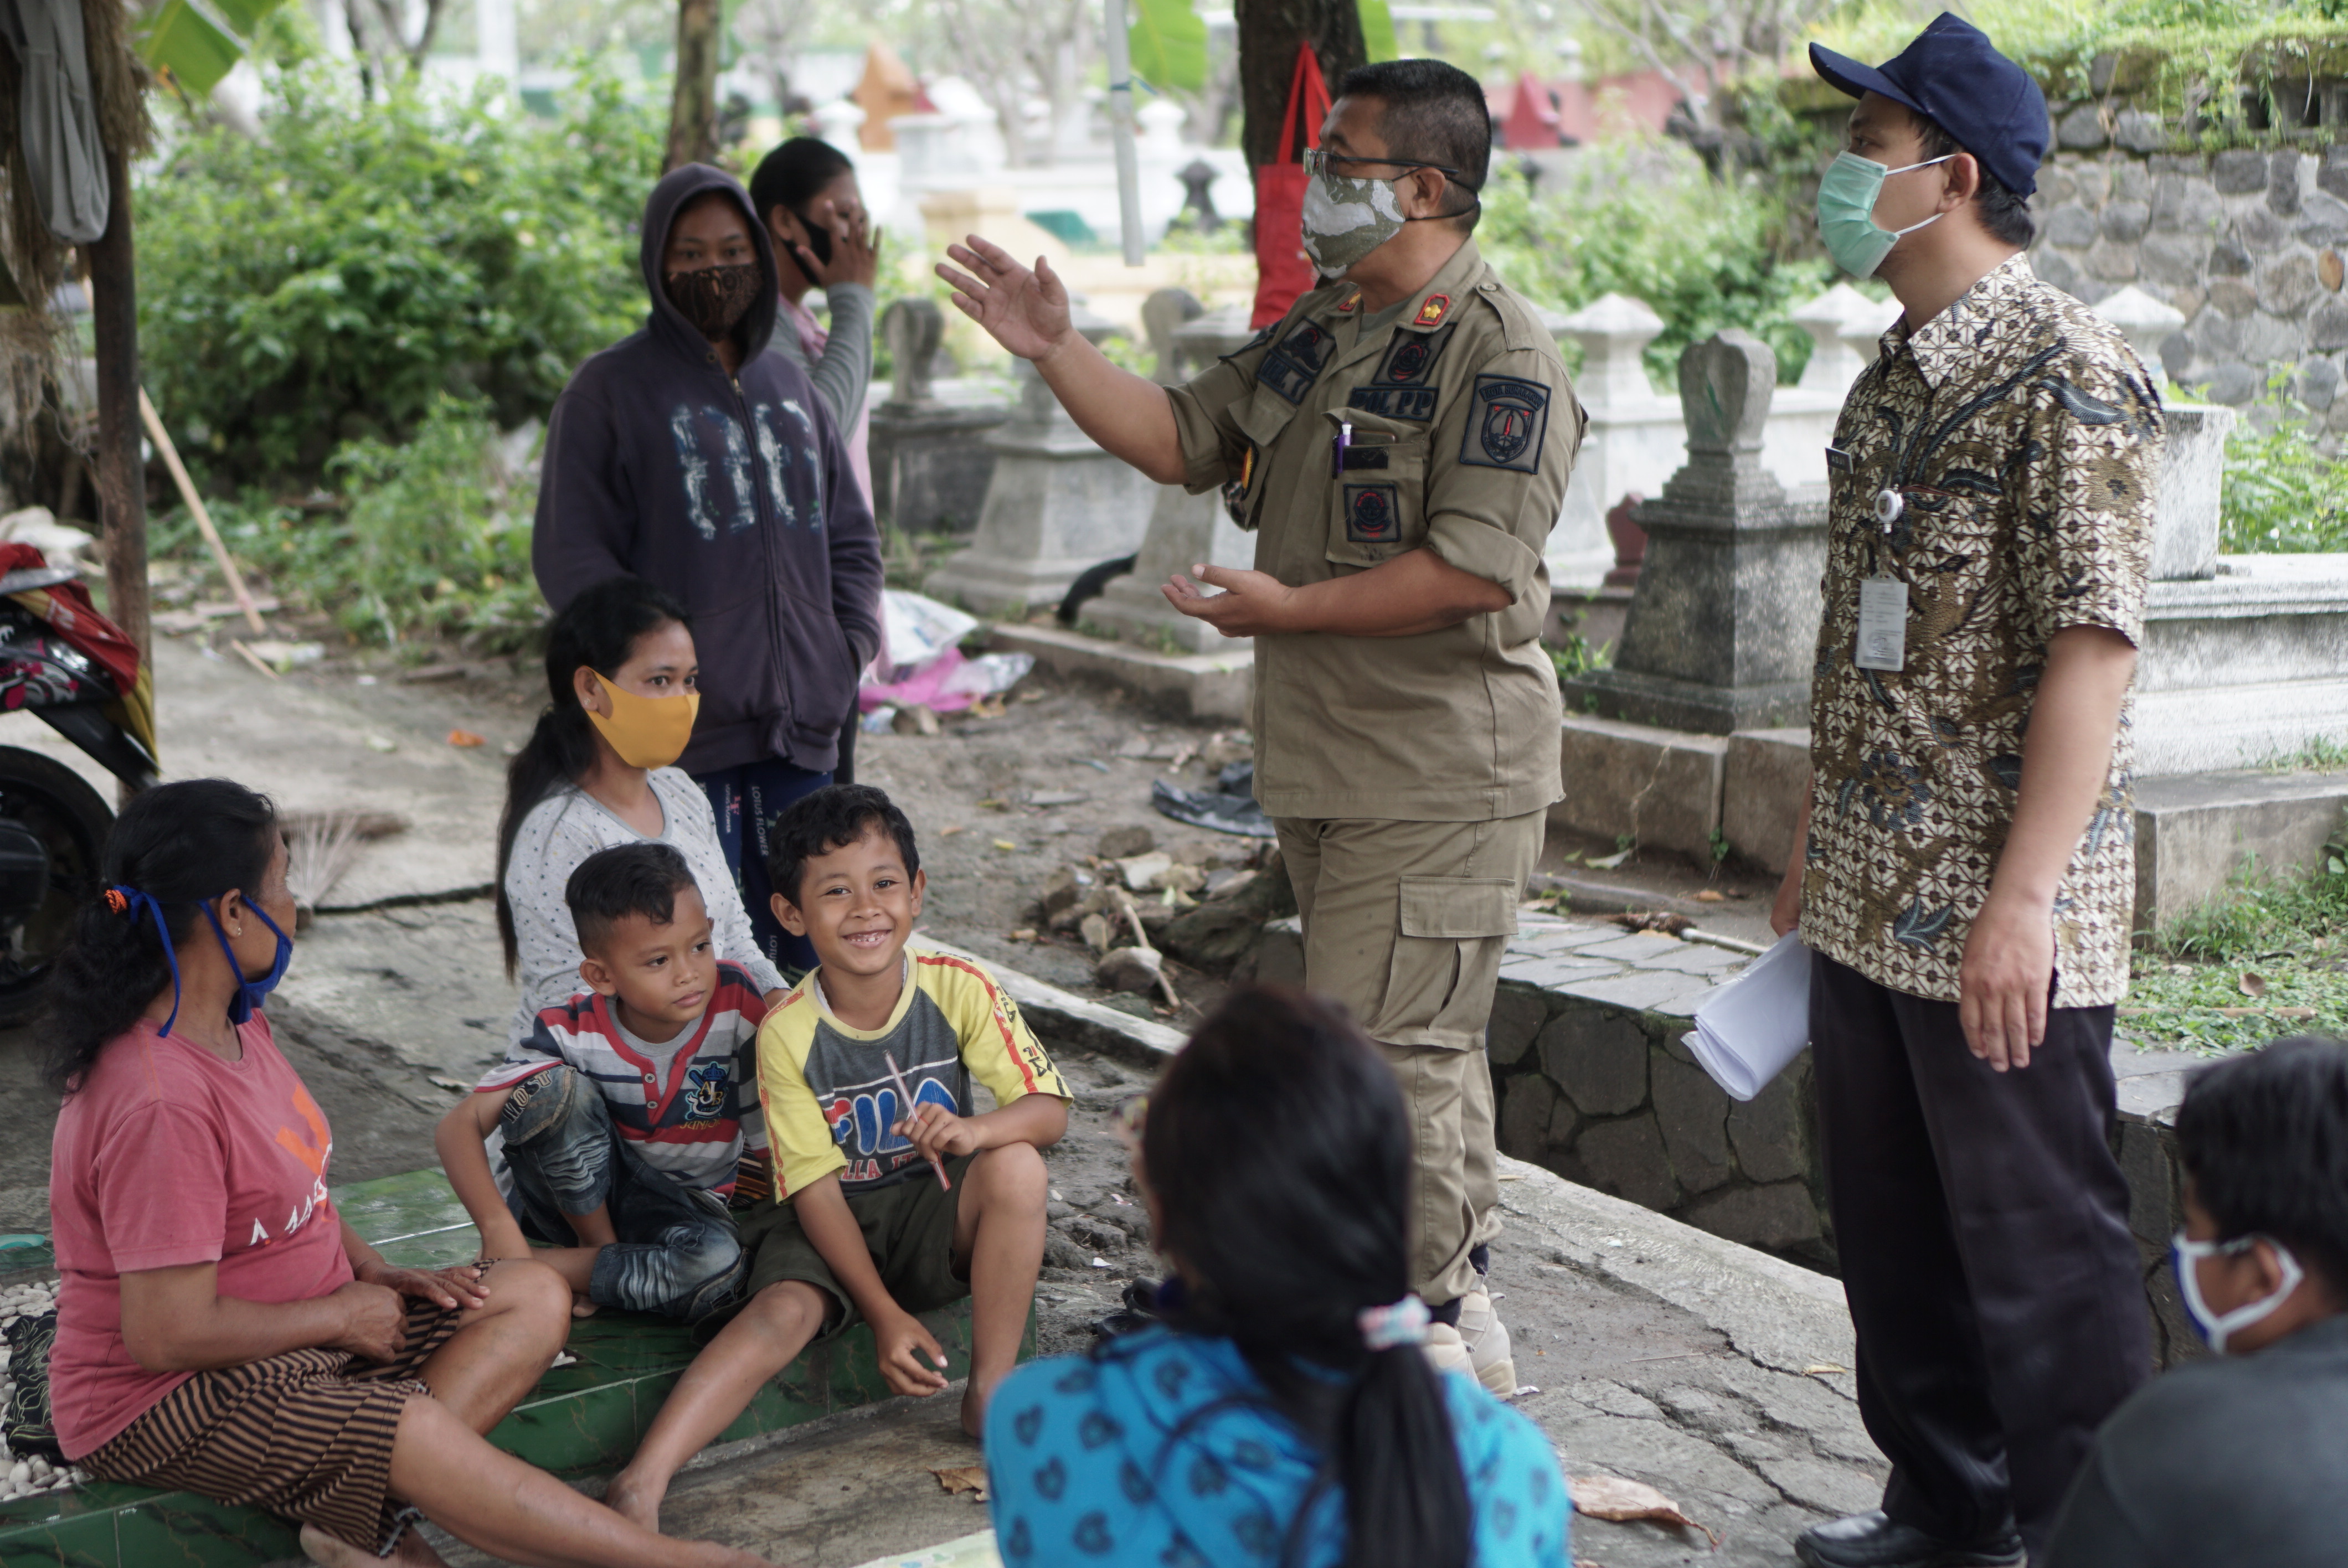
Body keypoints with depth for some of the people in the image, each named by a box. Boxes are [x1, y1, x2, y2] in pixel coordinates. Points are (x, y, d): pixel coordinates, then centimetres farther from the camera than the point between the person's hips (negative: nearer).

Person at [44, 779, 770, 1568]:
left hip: (292, 1334, 10)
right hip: (161, 1408, -10)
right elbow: (167, 1334, -28)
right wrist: (342, 1315, -14)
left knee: (534, 1296, 0)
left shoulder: (233, 1024, 5)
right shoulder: (160, 1104, -27)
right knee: (418, 1426, -31)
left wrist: (374, 1274, 2)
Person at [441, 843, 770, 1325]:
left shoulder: (738, 1002, -19)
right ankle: (601, 1248, -12)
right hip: (580, 1194, -1)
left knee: (717, 1266, -36)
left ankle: (537, 1269, -18)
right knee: (557, 1086, -30)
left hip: (684, 1207, 1)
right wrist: (498, 1225, -38)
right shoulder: (575, 1032, -19)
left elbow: (770, 1140, -11)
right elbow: (460, 1126, -22)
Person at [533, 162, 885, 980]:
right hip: (682, 733, -5)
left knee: (806, 947, 9)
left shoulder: (790, 386, 17)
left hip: (802, 726, 5)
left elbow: (849, 533, 25)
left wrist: (853, 641, 9)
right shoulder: (611, 389, 0)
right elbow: (570, 554, -4)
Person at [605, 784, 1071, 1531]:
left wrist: (976, 1130, -36)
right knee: (784, 1310, -31)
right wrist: (885, 1315, -22)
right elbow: (815, 1188, -14)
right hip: (833, 1222, -1)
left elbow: (1050, 1109, -12)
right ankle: (641, 1481, -41)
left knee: (1017, 1166, -28)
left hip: (935, 1211, 1)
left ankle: (989, 1392, -16)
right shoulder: (788, 1033, -15)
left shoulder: (958, 988, -12)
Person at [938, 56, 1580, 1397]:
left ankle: (1425, 1328, 5)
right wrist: (1055, 350, 9)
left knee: (1383, 1050, -8)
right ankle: (1465, 1312, 30)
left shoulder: (1500, 352, -14)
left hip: (1441, 771, -9)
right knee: (1426, 1044, 17)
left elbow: (1479, 567, -23)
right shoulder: (1318, 333, 15)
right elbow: (1181, 440, 18)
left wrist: (1293, 608, -19)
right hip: (1330, 762, 9)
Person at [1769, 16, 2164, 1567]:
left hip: (1997, 924, -9)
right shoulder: (1897, 376, 12)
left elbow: (2093, 646, -20)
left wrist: (2021, 904, -24)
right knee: (1895, 1236, 18)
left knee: (2043, 1257, 2)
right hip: (1871, 906, 9)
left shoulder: (2071, 376, -15)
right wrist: (1816, 844, 20)